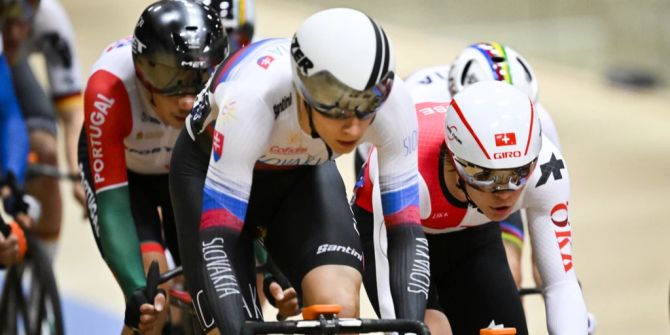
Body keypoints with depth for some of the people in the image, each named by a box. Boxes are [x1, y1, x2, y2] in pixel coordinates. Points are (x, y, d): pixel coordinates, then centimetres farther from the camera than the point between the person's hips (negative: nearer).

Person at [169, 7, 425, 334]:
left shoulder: (390, 100, -32)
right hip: (211, 167, -2)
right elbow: (216, 238, -39)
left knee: (339, 307, -24)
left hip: (303, 171, 2)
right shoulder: (253, 97, -42)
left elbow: (407, 231, -24)